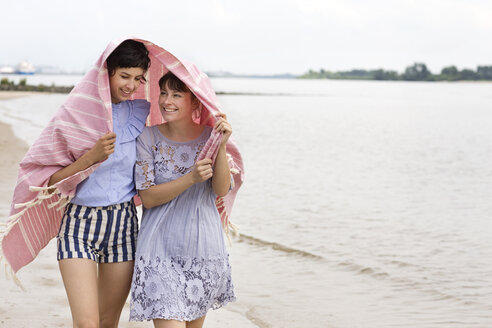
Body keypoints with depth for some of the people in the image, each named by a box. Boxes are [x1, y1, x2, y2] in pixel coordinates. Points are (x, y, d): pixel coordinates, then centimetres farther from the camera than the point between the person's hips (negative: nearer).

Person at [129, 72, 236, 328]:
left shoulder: (209, 136, 1)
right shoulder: (149, 138, -5)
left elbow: (222, 190, -8)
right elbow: (147, 197, -10)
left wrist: (221, 146, -21)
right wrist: (191, 178, -23)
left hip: (204, 248, 3)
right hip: (163, 249, -3)